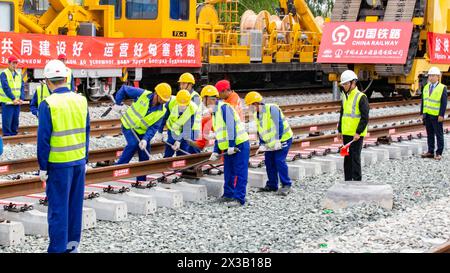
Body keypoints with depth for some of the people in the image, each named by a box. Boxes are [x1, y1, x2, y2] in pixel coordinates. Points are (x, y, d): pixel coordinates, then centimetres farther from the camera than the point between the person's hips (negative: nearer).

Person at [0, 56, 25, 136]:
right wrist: (13, 99, -20)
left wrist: (22, 99, -8)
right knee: (7, 122, -3)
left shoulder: (18, 75, 12)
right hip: (7, 102, -6)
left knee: (15, 121, 11)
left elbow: (22, 87, 7)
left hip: (17, 103, 6)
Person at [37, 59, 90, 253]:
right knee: (75, 205, 15)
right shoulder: (81, 100, 1)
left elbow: (43, 139, -12)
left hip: (59, 164, -5)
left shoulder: (48, 104, -14)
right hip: (79, 161, 5)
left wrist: (42, 168, -4)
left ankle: (58, 248, 8)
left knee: (58, 208, 3)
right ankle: (72, 245, 25)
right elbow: (87, 133, 8)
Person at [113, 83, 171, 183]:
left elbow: (153, 128, -15)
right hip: (128, 126, -4)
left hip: (142, 131, 4)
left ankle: (141, 180, 14)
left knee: (144, 154, 1)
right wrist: (118, 103, -12)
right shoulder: (143, 94, -22)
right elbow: (124, 89, -13)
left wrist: (145, 139, -28)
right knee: (133, 144, -27)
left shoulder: (162, 111, -13)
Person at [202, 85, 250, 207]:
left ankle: (239, 198, -8)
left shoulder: (224, 107, -13)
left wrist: (231, 145, -25)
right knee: (228, 172, 15)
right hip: (228, 148, 10)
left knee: (239, 173, -7)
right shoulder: (215, 113, 19)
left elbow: (230, 126, -22)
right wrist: (216, 151, 13)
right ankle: (228, 195, 24)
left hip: (239, 145, -10)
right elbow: (218, 134, 21)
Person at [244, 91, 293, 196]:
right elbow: (260, 131, 9)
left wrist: (277, 141, -31)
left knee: (279, 160, -14)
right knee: (269, 161, 4)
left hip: (283, 138, -8)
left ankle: (286, 185, -4)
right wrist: (262, 144, -2)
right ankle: (272, 185, 15)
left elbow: (278, 125, -28)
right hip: (270, 141, 8)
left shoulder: (271, 108, -23)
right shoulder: (256, 115, 3)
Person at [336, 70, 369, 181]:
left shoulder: (361, 97, -12)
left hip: (356, 134, -7)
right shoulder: (345, 97, 13)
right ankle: (348, 181, 19)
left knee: (355, 157, -7)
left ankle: (357, 181, -2)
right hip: (346, 133, 8)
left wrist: (358, 132, -19)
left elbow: (365, 117, -15)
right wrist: (340, 130, 18)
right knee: (347, 158, 11)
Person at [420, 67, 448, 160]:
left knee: (439, 134, 0)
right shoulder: (426, 87, 12)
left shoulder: (442, 88, -6)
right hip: (427, 115, 6)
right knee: (430, 134, 11)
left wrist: (441, 115, -15)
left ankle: (439, 153, 5)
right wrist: (422, 112, 10)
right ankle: (430, 152, 17)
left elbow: (444, 103, -10)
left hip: (436, 116, -6)